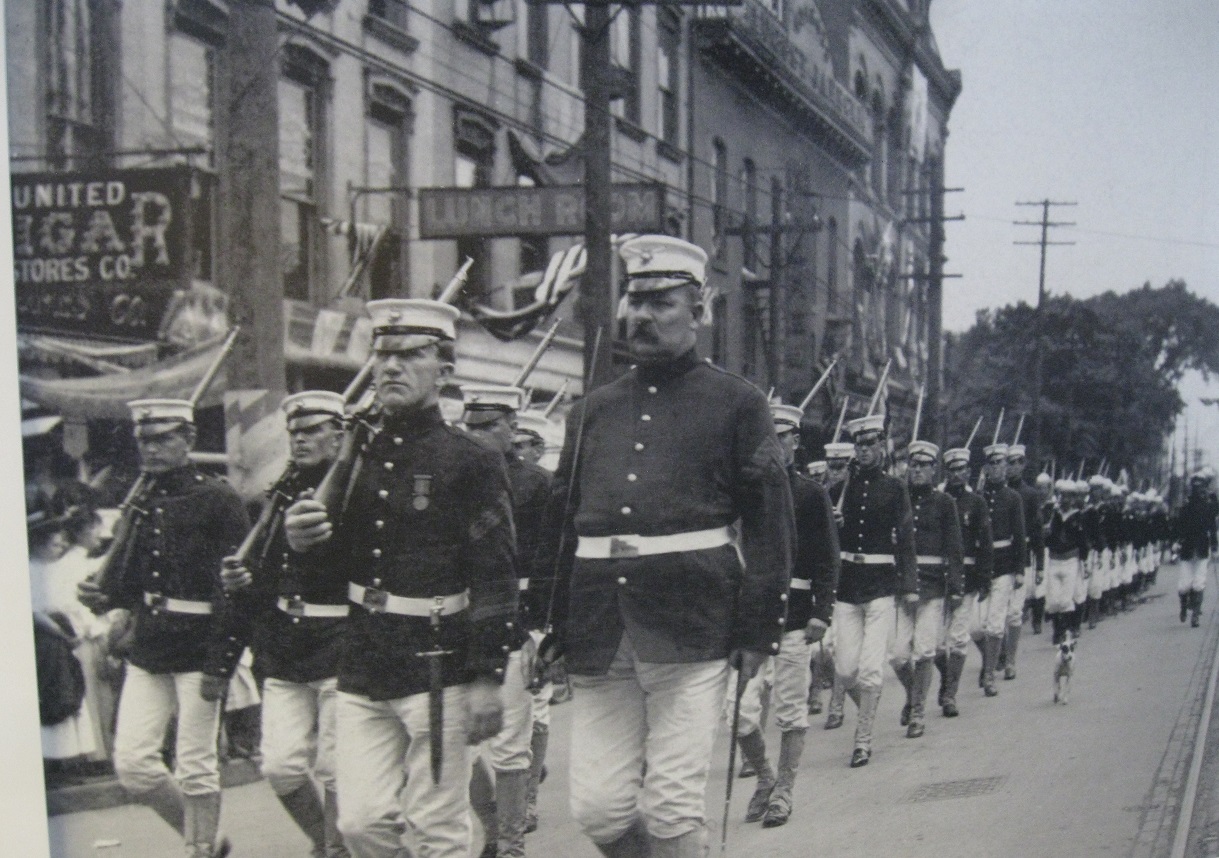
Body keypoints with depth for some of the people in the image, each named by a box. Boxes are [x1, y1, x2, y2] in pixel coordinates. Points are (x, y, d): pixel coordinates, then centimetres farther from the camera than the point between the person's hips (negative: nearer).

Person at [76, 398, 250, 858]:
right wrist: (103, 594, -5)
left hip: (198, 652, -6)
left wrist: (222, 663, -18)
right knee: (132, 762, 4)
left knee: (195, 767, 0)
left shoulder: (218, 500, -8)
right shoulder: (141, 505, 11)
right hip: (147, 651, 6)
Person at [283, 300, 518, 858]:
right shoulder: (355, 453, 9)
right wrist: (300, 538, -7)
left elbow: (495, 578, -10)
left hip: (436, 670, -5)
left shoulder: (472, 462, -7)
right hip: (360, 669, 5)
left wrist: (488, 679, -13)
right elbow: (337, 563, 16)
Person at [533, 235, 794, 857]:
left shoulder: (737, 403, 4)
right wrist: (553, 623, 11)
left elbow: (769, 521, 1)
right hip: (601, 634, 4)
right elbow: (559, 522, 17)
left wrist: (759, 630, -5)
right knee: (597, 807, 4)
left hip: (690, 629, -4)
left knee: (672, 805, -1)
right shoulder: (593, 411, 15)